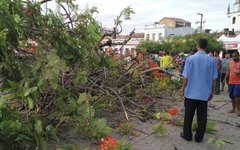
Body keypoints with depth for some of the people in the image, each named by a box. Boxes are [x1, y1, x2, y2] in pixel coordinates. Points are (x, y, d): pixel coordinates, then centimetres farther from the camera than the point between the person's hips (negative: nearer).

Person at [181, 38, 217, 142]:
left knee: (188, 115, 12)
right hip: (204, 93, 2)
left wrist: (183, 89, 5)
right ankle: (199, 137, 22)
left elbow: (186, 77, -8)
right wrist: (212, 92, 12)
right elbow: (213, 79, -1)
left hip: (191, 93, -1)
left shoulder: (190, 59, -11)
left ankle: (187, 135, 23)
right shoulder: (212, 60, -5)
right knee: (202, 116, 12)